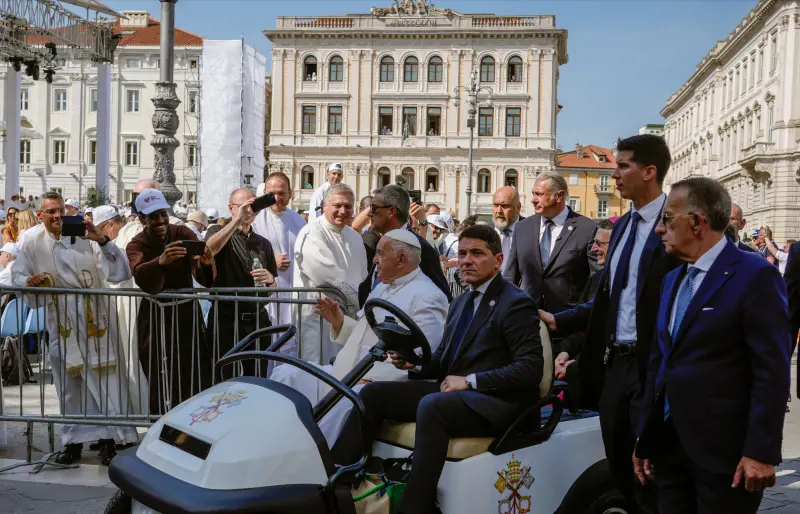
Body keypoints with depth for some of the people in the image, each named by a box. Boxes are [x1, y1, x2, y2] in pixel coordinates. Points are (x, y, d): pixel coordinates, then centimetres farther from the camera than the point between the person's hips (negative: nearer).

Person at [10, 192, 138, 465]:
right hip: (61, 324, 3)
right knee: (69, 385, 12)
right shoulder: (33, 242, 2)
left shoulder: (85, 237, -9)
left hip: (94, 321, -3)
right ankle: (74, 441, 23)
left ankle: (108, 440, 5)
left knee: (103, 381, -2)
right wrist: (28, 281, -12)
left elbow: (119, 273, -14)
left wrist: (102, 241, -25)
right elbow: (16, 274, 11)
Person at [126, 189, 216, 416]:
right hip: (154, 316, 0)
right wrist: (161, 261, -45)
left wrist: (207, 264, -38)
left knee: (193, 373, -1)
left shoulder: (184, 234, -3)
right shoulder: (136, 246, -3)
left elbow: (204, 279, -15)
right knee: (160, 377, 0)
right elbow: (144, 280, -26)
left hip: (187, 312, 0)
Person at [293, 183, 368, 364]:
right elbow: (333, 277, -19)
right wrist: (359, 298, -9)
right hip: (318, 316, -7)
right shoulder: (311, 234, -13)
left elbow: (363, 279, 18)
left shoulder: (354, 237, 13)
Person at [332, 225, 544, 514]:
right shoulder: (460, 303, 19)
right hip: (453, 393, 8)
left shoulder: (517, 304, -7)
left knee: (431, 406, -36)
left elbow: (531, 369, -17)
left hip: (495, 403, -8)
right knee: (373, 393, -6)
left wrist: (470, 381, -18)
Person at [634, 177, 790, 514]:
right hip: (669, 444, 7)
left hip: (724, 449, -7)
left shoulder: (755, 276, -10)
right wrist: (644, 438, 14)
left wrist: (761, 452, -17)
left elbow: (772, 371, -14)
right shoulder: (672, 280, 13)